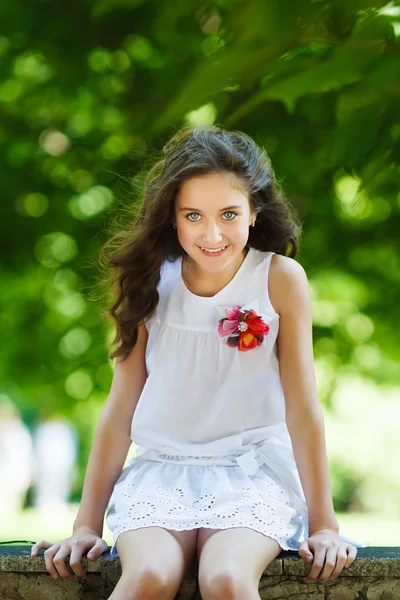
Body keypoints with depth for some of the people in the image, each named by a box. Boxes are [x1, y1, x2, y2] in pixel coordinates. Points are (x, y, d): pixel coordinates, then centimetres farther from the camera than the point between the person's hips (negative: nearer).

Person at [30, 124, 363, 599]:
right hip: (160, 471, 1)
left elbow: (302, 406, -2)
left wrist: (323, 524, -2)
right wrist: (87, 524, 4)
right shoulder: (152, 282, 2)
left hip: (254, 470, -1)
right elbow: (120, 409, 5)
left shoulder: (281, 278, -4)